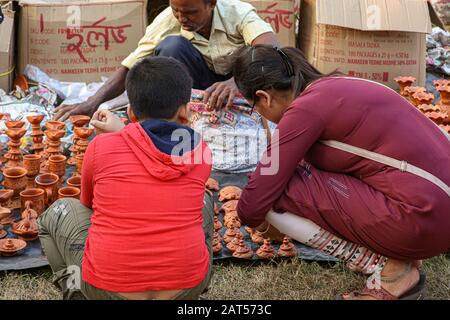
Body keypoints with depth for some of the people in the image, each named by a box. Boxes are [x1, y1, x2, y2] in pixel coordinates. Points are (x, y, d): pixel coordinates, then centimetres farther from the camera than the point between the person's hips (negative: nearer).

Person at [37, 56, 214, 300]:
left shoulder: (100, 146, -3)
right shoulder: (201, 152, 1)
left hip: (106, 288, 0)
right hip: (187, 286, 1)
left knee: (58, 212, 24)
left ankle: (76, 287, 9)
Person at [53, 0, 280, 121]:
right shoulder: (167, 22, -19)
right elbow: (129, 69, -17)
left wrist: (236, 81, -59)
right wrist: (92, 103, -33)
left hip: (240, 85, 0)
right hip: (199, 86, 1)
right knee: (172, 46, -30)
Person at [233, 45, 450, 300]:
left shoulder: (306, 108, -13)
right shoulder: (332, 86, 13)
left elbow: (253, 205, -10)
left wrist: (258, 221, 14)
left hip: (420, 220, -9)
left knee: (276, 193, -8)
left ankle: (389, 271, -1)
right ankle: (399, 252, 14)